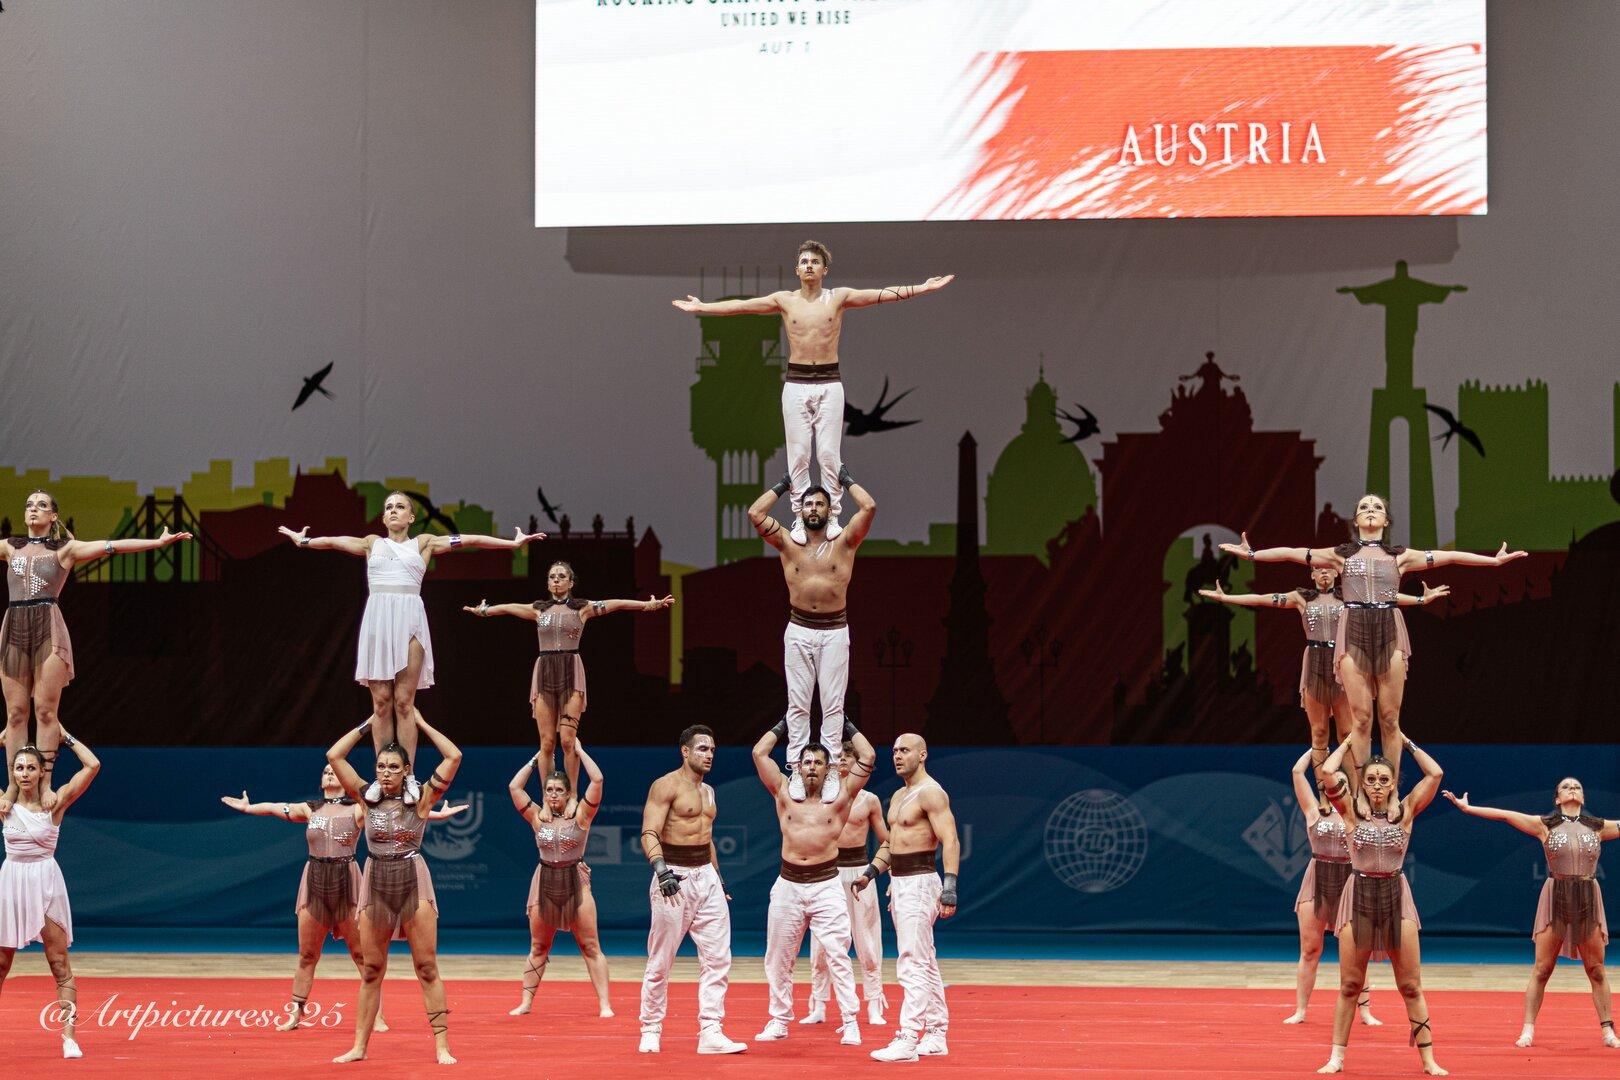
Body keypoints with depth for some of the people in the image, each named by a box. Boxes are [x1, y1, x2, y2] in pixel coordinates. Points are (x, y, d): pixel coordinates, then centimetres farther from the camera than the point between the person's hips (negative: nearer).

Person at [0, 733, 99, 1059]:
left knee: (60, 964, -4)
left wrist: (67, 738, 1)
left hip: (45, 882, -3)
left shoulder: (55, 803, -3)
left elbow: (92, 766, -9)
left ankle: (69, 1035, -7)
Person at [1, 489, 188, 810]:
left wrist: (158, 542, -9)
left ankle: (45, 783, -7)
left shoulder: (64, 549, 8)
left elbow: (112, 546, 0)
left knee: (45, 709, -8)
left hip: (47, 627, -3)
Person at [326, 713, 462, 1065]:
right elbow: (334, 755, 2)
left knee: (427, 967, -3)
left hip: (413, 881, -2)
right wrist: (369, 724, 5)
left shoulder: (421, 799, -1)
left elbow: (454, 757, -7)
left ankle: (442, 1045, -3)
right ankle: (359, 1046, 10)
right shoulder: (368, 798, 5)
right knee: (371, 970, 7)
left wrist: (421, 724, 0)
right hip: (375, 883, 2)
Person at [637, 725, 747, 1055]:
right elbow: (649, 833, -16)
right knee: (660, 963, 0)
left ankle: (710, 1033, -3)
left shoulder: (708, 791, 17)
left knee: (718, 958, -2)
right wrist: (660, 869, -30)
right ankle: (650, 1031, 12)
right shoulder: (666, 786, -7)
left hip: (707, 877, 7)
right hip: (674, 878, -7)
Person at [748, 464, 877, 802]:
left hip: (835, 631, -1)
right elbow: (755, 513, -3)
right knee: (798, 703, 0)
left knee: (833, 704, -2)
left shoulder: (844, 543, 3)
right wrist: (783, 485, 8)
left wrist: (847, 480, 6)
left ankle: (831, 770, -1)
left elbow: (869, 508, -8)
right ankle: (797, 770, 1)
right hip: (799, 631, 1)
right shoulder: (789, 544, 5)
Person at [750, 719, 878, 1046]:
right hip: (788, 884, 3)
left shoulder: (840, 796, 4)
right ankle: (779, 1021, 17)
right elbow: (759, 752, 6)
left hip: (826, 884, -2)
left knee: (837, 955, -8)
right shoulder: (785, 793, 8)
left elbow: (868, 757, -2)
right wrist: (784, 724, 14)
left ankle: (850, 1022, -7)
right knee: (779, 957, 7)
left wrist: (846, 726, 8)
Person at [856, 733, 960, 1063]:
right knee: (926, 964, 13)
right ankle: (936, 1036, 18)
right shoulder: (898, 796, 17)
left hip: (919, 883, -10)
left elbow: (950, 842, -19)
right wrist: (870, 872, 15)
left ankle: (907, 1041, -17)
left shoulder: (931, 793, -12)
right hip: (898, 883, 10)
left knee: (912, 964, -13)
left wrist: (949, 888, -27)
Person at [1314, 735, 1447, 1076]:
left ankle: (1428, 1059, 5)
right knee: (1349, 984, 3)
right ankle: (1336, 1057, 9)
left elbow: (1435, 774, -2)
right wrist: (1348, 743, 5)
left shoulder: (1406, 811, 4)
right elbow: (1327, 772, -8)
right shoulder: (1352, 810, 2)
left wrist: (1408, 743, 8)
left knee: (1411, 985, 2)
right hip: (1358, 894, 0)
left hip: (1395, 894, 0)